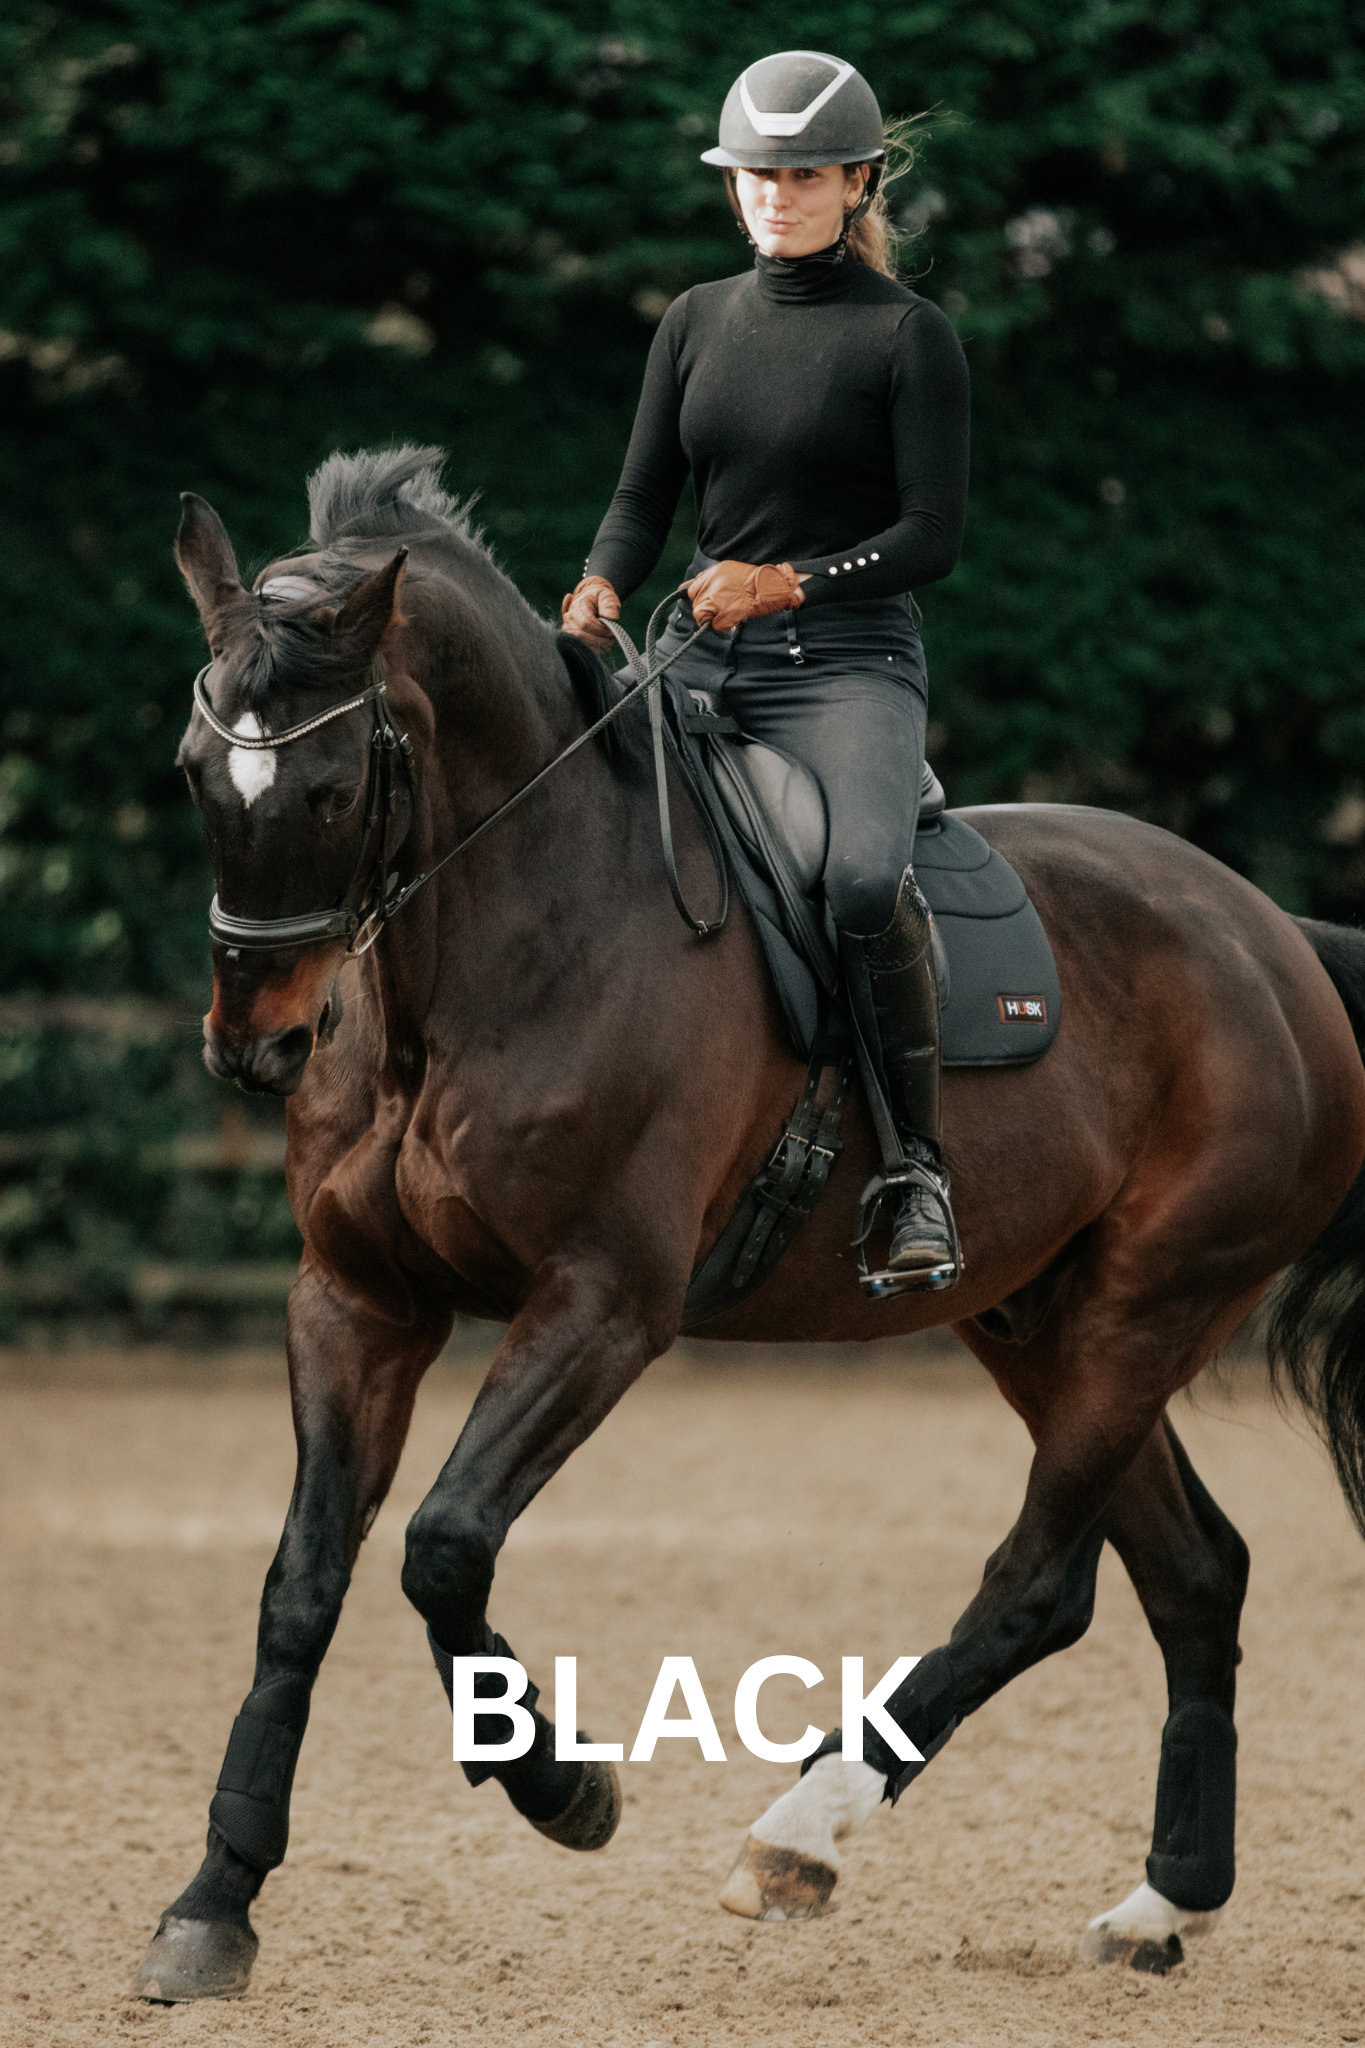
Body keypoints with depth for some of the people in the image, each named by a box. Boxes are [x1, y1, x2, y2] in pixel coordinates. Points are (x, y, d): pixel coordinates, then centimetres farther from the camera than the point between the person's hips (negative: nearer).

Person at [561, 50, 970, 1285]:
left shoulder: (908, 336, -2)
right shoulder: (699, 324, 14)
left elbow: (934, 534, -7)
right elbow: (645, 496, 11)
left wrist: (789, 580, -21)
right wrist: (603, 587, -11)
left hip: (850, 660, -6)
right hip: (702, 660, 6)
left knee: (864, 877, -33)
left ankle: (919, 1165, -18)